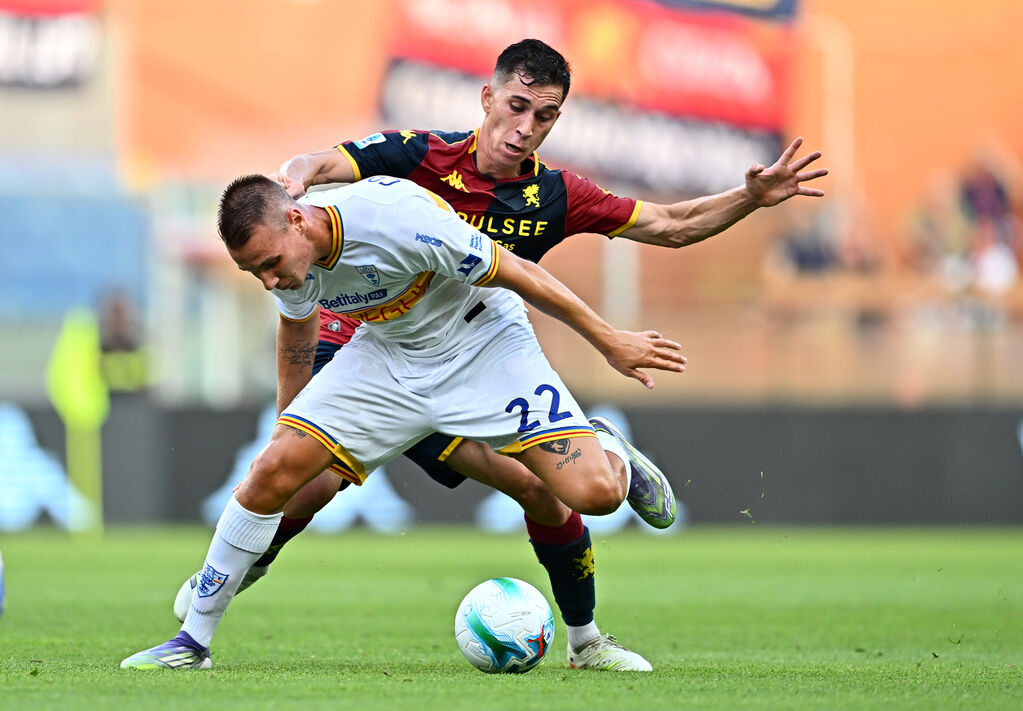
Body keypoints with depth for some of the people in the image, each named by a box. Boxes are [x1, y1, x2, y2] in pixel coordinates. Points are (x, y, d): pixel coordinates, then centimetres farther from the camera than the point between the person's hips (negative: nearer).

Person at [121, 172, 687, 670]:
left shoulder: (396, 217, -35)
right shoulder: (285, 256, -15)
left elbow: (517, 273, -22)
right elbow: (298, 321, 12)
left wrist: (609, 342, -13)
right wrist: (290, 414, 24)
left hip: (484, 343, -4)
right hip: (386, 355, 4)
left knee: (595, 494, -19)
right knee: (273, 471, -14)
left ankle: (612, 455, 21)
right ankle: (193, 641, -1)